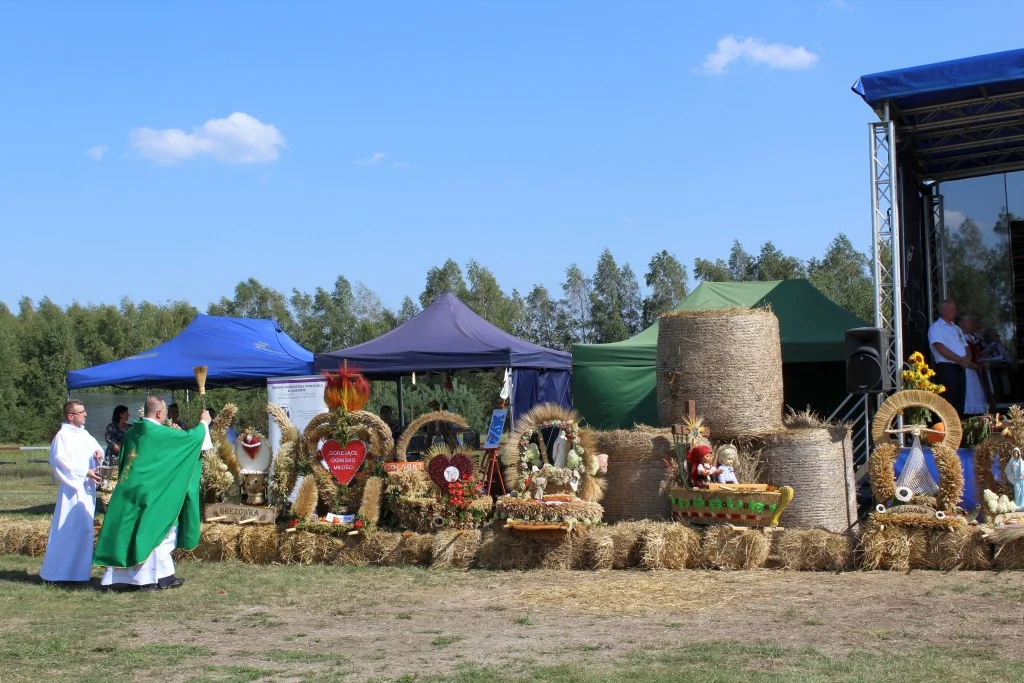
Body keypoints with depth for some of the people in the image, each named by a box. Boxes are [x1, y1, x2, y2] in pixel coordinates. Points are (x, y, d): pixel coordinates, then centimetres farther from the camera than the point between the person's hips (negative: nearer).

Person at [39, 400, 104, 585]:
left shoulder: (84, 434, 12)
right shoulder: (63, 436, -11)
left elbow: (97, 449, 21)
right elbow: (59, 461, -17)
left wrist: (98, 454, -3)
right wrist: (85, 472, -18)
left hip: (87, 488, 8)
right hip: (72, 488, -8)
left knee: (84, 528, 11)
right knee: (69, 528, -8)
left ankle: (78, 569, 18)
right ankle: (60, 572, -1)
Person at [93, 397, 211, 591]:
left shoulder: (133, 431, 8)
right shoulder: (160, 433, -14)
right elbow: (192, 437, -6)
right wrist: (203, 423, 11)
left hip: (129, 490, 7)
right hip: (150, 492, -7)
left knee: (128, 532, 10)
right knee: (155, 531, 1)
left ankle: (119, 576, 12)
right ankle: (160, 577, 7)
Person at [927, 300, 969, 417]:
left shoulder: (956, 328, 23)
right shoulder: (936, 327, -2)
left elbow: (966, 347, 20)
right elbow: (940, 348, -14)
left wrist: (967, 359, -3)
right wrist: (960, 360, -14)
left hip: (960, 369, 8)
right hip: (946, 369, -8)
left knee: (960, 404, 7)